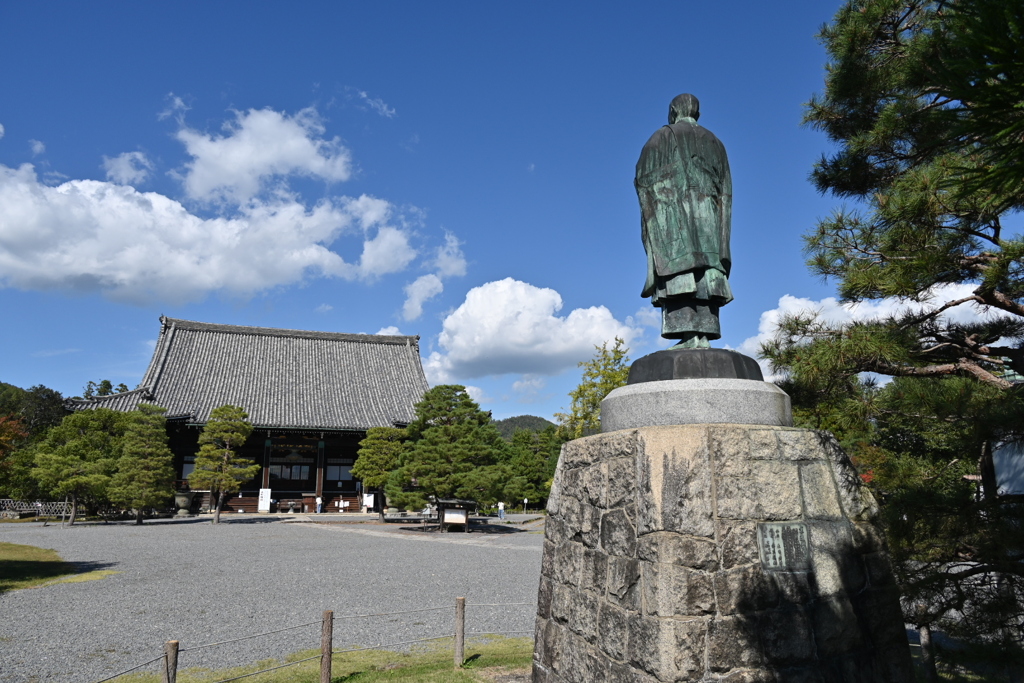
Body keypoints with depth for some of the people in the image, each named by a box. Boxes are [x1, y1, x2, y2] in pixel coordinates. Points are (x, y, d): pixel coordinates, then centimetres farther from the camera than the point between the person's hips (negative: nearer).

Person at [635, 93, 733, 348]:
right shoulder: (714, 142, 24)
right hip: (708, 218, 5)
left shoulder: (663, 136, 9)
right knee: (704, 275, -3)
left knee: (678, 274, -15)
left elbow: (645, 177, -2)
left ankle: (690, 336, -27)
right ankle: (704, 335, -14)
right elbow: (725, 188, 17)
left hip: (673, 214, -5)